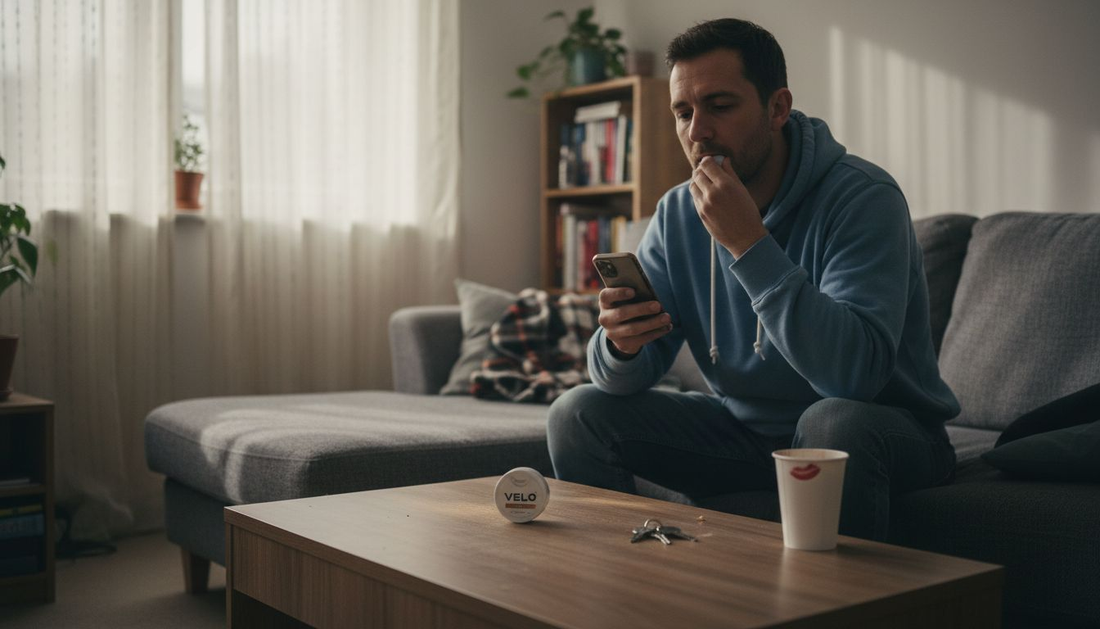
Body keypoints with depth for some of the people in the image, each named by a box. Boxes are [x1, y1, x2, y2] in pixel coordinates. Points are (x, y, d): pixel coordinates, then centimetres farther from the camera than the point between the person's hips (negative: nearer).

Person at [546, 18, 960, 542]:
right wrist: (620, 345, -28)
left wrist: (749, 243, -35)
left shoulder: (862, 198, -20)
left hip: (884, 429, -5)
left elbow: (854, 373, -33)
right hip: (749, 429, 5)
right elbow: (630, 375, -3)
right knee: (579, 414, -5)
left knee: (835, 423, -38)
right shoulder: (677, 214, -2)